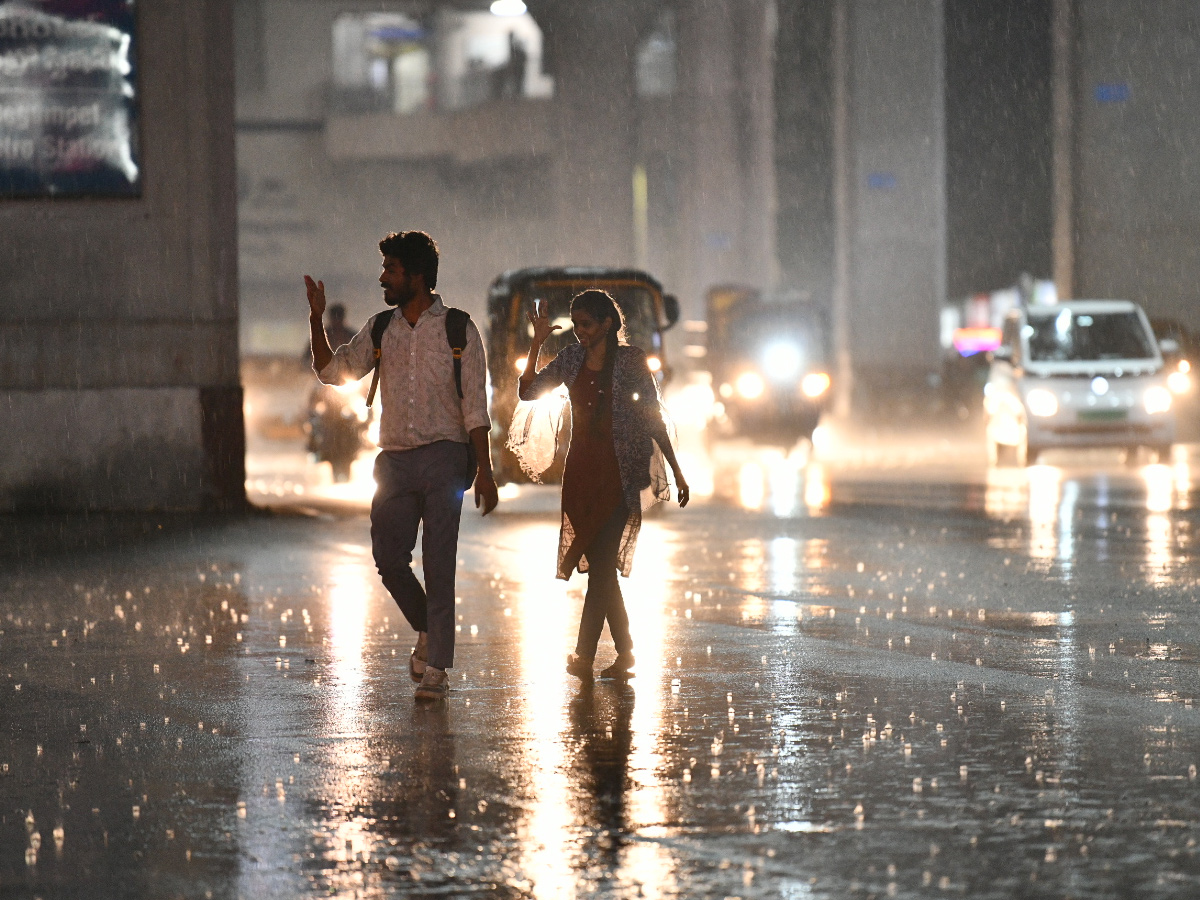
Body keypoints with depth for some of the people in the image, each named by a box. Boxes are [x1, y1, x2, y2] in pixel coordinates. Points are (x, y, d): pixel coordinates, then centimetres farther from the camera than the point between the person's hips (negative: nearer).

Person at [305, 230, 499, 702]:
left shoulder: (458, 330, 0)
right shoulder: (380, 330, 13)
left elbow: (475, 405, -2)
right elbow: (334, 371, 13)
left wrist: (484, 470, -8)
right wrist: (316, 321, 1)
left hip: (443, 457, -4)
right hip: (395, 460, 4)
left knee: (438, 564, -5)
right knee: (388, 558, -1)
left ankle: (435, 668, -2)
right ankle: (429, 631, 25)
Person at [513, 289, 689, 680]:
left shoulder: (630, 361, -2)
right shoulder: (571, 359, 9)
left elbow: (653, 417, 1)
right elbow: (529, 391, 2)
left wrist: (676, 471, 1)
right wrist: (537, 343, -8)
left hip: (617, 472, -5)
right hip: (581, 470, 5)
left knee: (601, 563, -12)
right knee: (600, 565, 7)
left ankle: (584, 655, -14)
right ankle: (624, 652, 15)